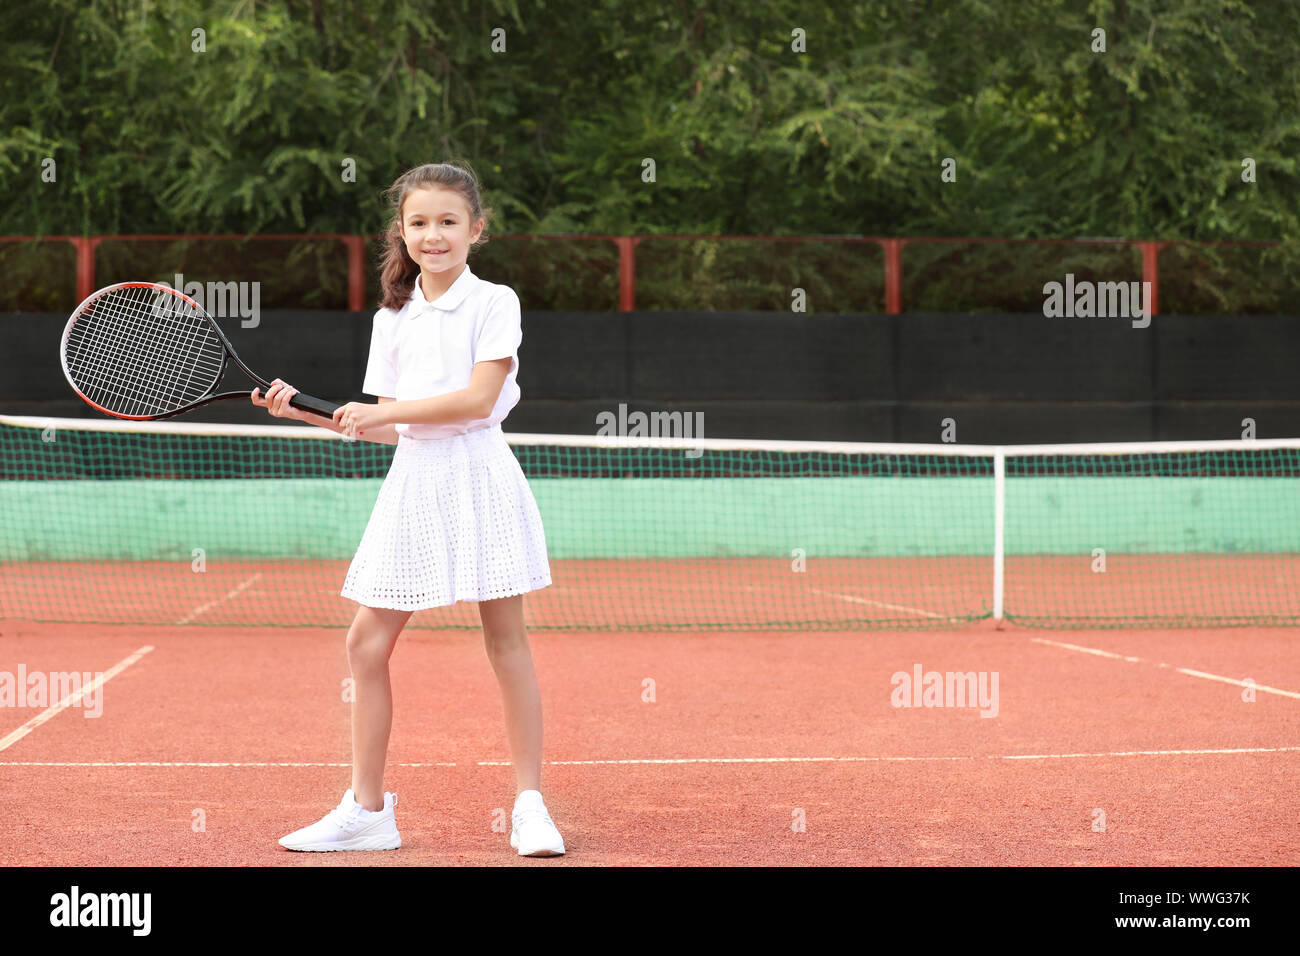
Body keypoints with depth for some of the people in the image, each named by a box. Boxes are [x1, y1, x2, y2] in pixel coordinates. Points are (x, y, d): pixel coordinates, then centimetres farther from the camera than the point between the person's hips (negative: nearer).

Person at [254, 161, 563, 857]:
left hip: (479, 478, -5)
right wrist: (307, 411, 6)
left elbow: (477, 398, -14)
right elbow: (390, 427, 14)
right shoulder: (392, 320, 13)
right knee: (367, 640, 1)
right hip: (413, 482, 5)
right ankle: (366, 809, 10)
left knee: (505, 638, -2)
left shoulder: (494, 303, -2)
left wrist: (384, 410, -13)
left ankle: (529, 805, 7)